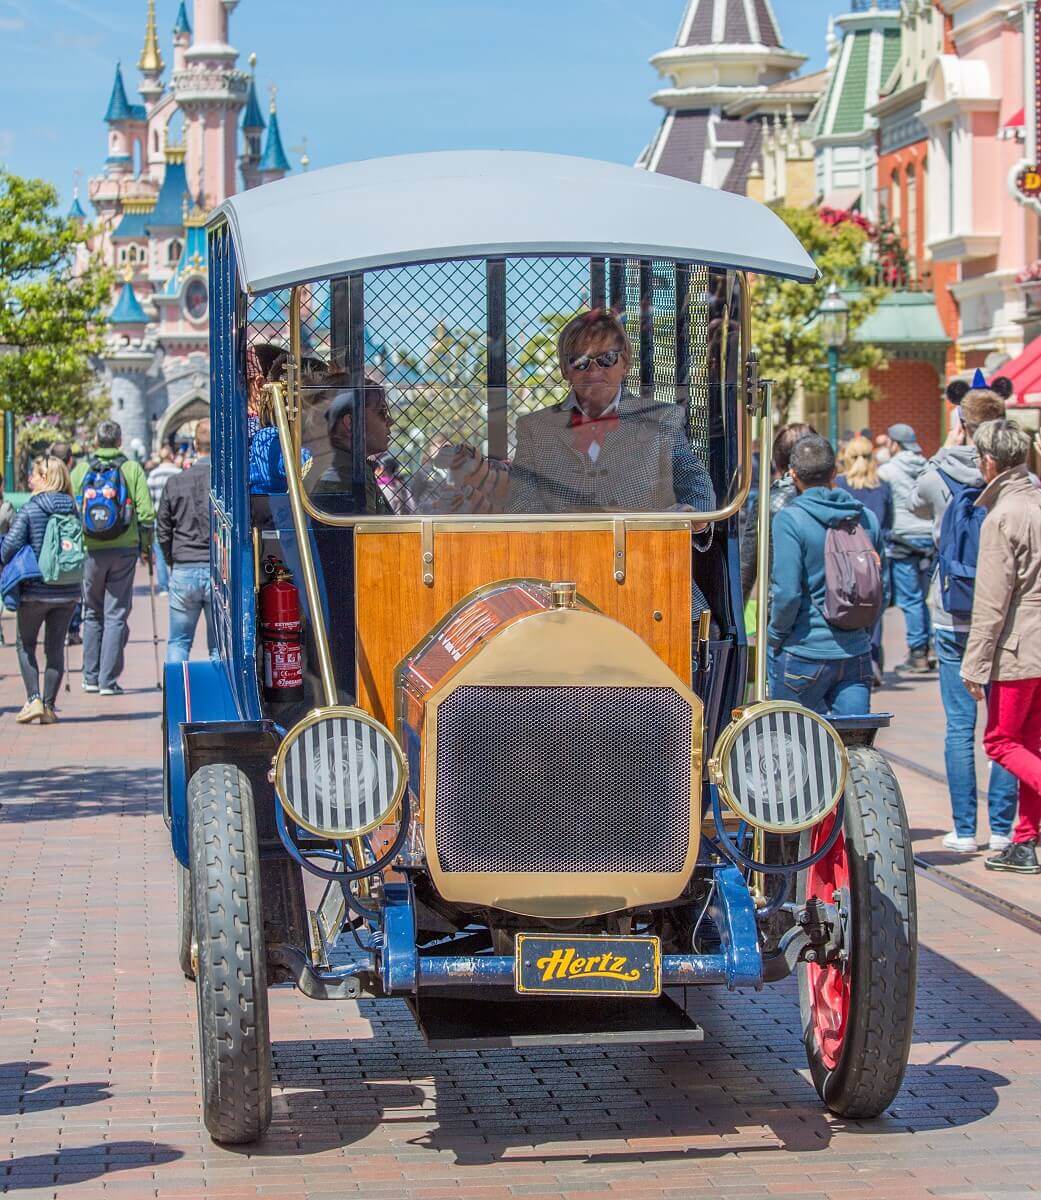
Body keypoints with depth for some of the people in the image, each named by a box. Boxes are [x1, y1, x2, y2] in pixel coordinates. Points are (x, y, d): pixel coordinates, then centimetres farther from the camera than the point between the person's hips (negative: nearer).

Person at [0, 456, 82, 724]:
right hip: (68, 591, 4)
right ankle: (49, 705, 11)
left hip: (35, 590, -3)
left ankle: (34, 699, -3)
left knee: (26, 645, 11)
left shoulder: (30, 509, -11)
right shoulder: (73, 509, 2)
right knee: (55, 647, 12)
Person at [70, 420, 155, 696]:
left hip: (90, 550, 1)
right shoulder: (132, 469, 0)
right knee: (116, 615, 3)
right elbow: (146, 512, -4)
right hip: (124, 549, -1)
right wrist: (146, 546, 7)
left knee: (92, 614, 15)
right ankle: (109, 681, 0)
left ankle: (91, 677, 14)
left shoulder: (81, 469, 3)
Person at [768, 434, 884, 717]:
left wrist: (775, 635, -1)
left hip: (804, 654, -4)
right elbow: (879, 590, 12)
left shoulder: (790, 520, -12)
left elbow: (787, 593, -17)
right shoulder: (867, 518, 5)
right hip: (856, 654, 4)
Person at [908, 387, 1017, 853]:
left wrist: (946, 451, 20)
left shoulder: (939, 477, -5)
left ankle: (964, 830, 4)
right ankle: (1001, 828, 8)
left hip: (954, 618, 0)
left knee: (959, 726, 4)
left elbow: (914, 504, 19)